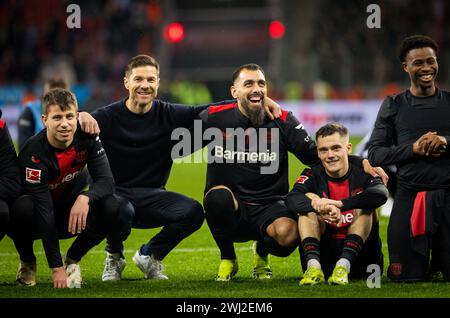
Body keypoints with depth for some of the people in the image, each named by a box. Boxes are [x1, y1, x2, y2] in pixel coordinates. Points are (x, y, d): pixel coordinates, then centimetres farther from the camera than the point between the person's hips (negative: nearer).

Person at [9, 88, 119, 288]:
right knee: (22, 208, -38)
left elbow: (106, 181, -17)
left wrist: (85, 197, -43)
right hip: (37, 222, -3)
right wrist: (56, 268, -33)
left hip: (72, 213, 3)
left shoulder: (86, 138, -14)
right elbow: (44, 211, -31)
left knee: (111, 207, -25)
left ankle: (72, 260, 1)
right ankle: (27, 263, -4)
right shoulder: (33, 153, -28)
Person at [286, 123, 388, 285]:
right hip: (324, 253, 1)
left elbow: (380, 194, -29)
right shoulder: (313, 175, 1)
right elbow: (292, 199, -21)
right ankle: (313, 267, -30)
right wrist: (321, 207, -40)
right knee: (309, 198, -14)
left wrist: (339, 204, -39)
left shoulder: (362, 173, -4)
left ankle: (344, 266, -34)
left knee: (365, 206, -19)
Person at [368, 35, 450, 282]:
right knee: (406, 276, -1)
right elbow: (375, 154, 3)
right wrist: (413, 148, -11)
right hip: (410, 196, 0)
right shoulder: (394, 106, 9)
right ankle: (423, 259, 31)